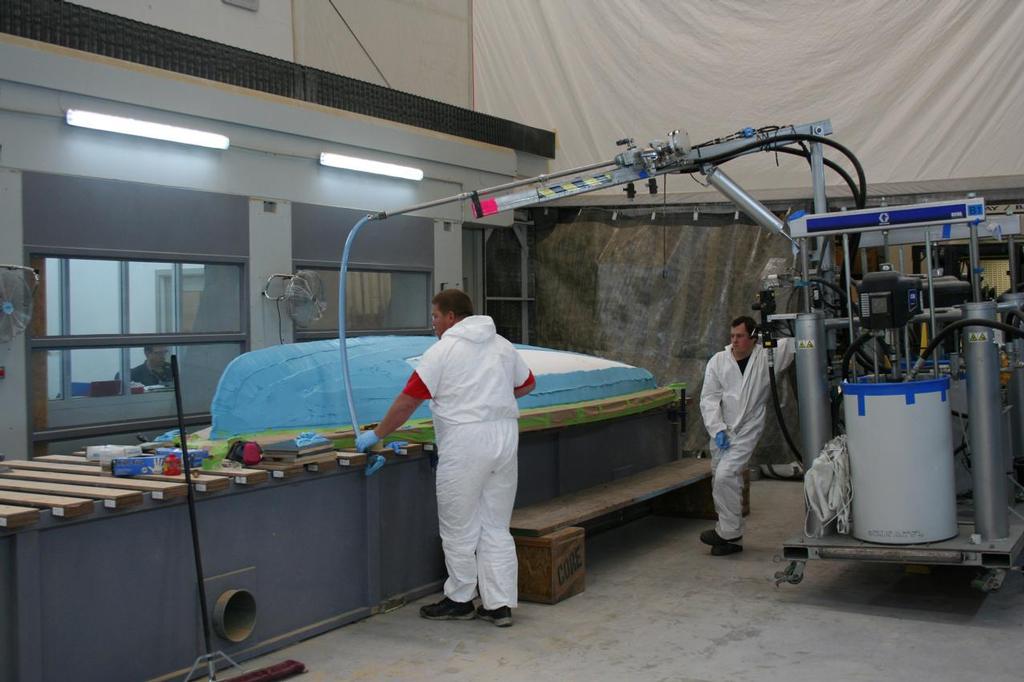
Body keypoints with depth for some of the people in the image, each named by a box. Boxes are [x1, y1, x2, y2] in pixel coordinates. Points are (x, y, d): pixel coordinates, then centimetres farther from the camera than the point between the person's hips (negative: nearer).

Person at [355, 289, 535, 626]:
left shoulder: (443, 350, -6)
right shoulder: (502, 345, 13)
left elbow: (408, 400, -8)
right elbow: (528, 383, 25)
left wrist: (376, 434, 0)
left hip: (465, 441, -6)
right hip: (506, 435, 7)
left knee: (459, 529, 6)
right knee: (496, 527, 11)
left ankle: (459, 600, 16)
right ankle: (500, 605, 12)